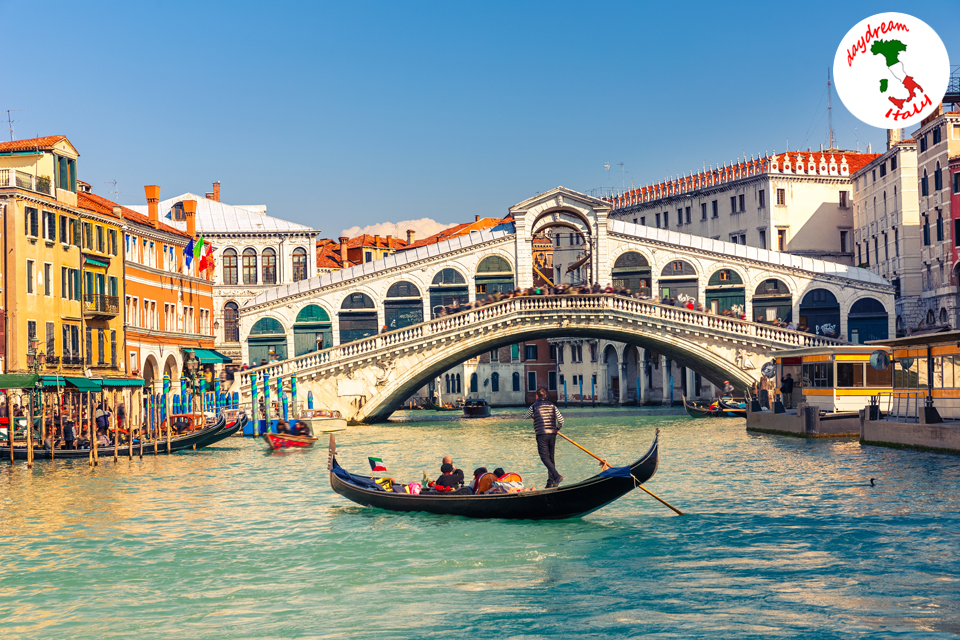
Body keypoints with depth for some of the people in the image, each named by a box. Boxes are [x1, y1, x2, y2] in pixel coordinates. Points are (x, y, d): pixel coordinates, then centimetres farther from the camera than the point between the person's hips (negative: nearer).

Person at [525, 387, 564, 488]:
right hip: (552, 434, 5)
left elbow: (527, 416, 18)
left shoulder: (534, 406, 0)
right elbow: (561, 419, 5)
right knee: (551, 457, 10)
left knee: (544, 457, -4)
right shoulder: (552, 405, 9)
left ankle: (557, 476, -22)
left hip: (541, 434, -4)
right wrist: (558, 428, 23)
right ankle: (550, 483, 9)